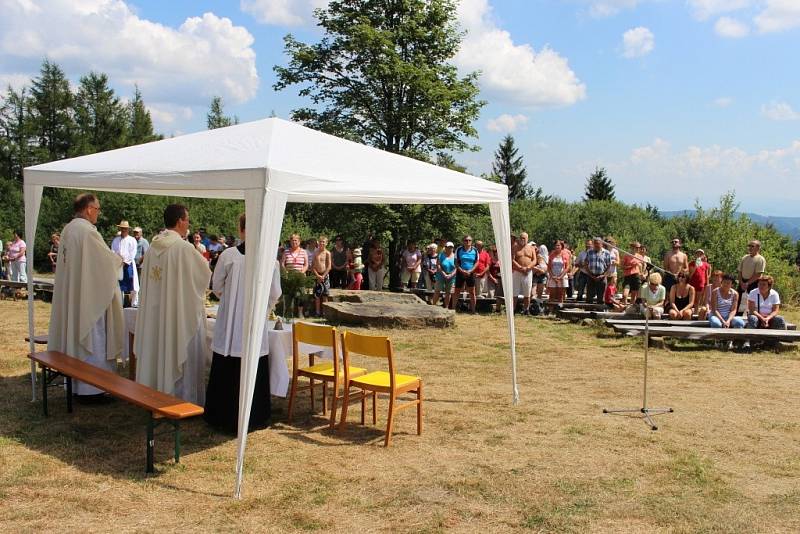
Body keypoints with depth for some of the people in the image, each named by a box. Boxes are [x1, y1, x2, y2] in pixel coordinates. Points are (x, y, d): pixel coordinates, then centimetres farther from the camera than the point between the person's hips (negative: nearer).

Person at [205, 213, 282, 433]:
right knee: (255, 373, 10)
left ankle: (222, 417, 21)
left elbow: (216, 286, 3)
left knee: (226, 373, 11)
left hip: (229, 325, 0)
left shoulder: (228, 255, -9)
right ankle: (254, 417, 18)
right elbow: (275, 293, -1)